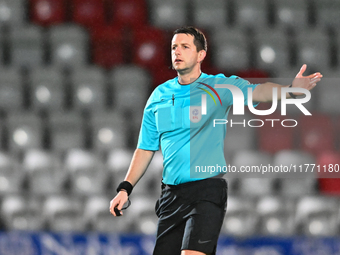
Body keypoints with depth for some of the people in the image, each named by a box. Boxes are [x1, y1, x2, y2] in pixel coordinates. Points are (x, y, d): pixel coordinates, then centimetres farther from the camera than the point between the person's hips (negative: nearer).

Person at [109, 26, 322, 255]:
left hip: (207, 189, -5)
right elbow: (146, 148, 17)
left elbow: (256, 92, -22)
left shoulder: (218, 86, -3)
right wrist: (125, 188, 9)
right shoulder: (159, 95, 10)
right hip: (171, 192, 5)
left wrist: (290, 90, -41)